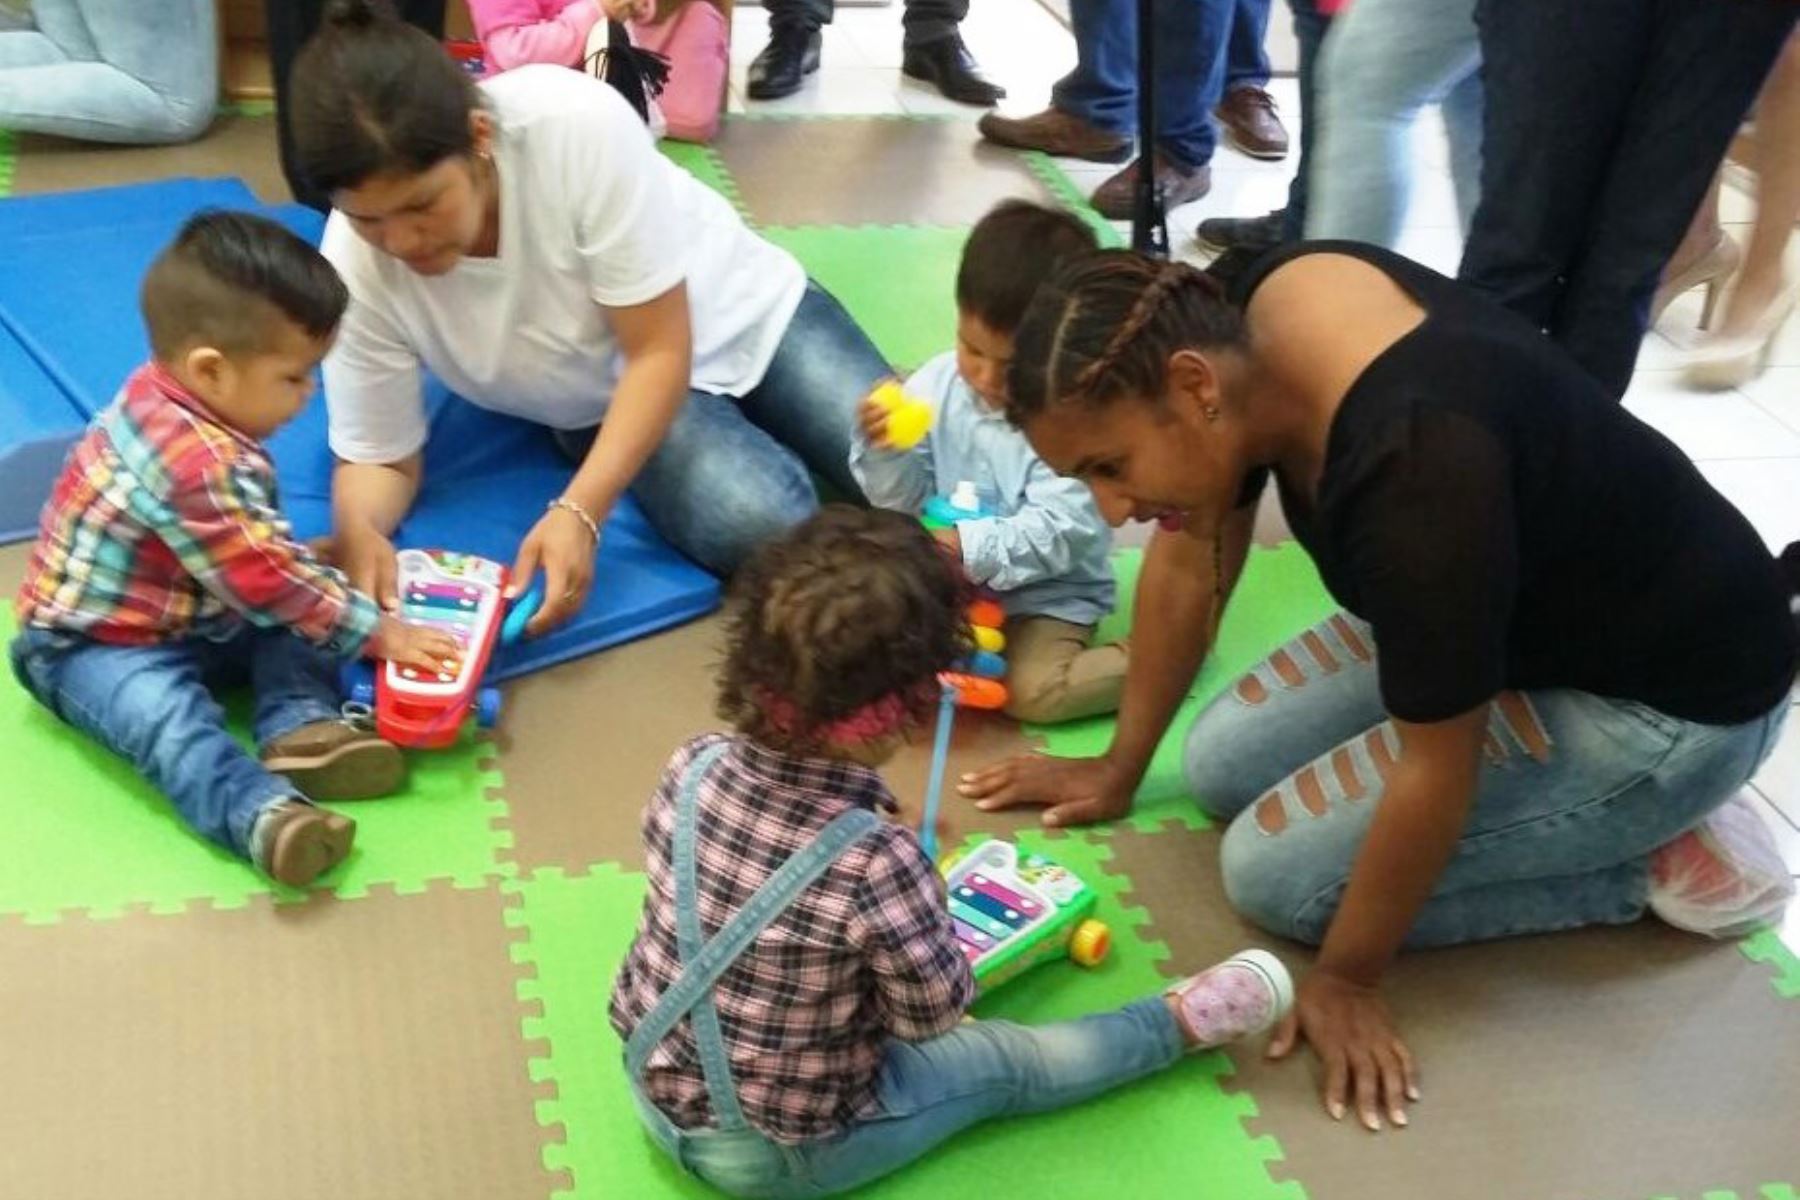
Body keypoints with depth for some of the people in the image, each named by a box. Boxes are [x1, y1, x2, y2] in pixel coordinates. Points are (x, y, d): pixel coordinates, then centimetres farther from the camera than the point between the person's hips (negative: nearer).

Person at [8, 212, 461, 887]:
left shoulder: (169, 398, -3)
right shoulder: (193, 464, -33)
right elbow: (267, 584, -27)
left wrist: (303, 557, 8)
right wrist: (377, 633, -21)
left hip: (194, 619, 10)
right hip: (94, 646, -9)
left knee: (306, 607, -1)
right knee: (170, 717, -35)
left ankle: (301, 725, -18)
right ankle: (263, 815, -56)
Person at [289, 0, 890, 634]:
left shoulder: (579, 124, -35)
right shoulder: (355, 271, -25)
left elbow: (661, 351, -28)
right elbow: (381, 459, -11)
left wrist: (579, 512, -38)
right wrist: (357, 531, -35)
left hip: (740, 315, 0)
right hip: (611, 400, 1)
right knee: (765, 525, -27)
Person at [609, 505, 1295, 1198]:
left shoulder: (693, 769, -17)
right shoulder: (875, 865, -33)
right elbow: (935, 1015, -17)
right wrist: (919, 907, -2)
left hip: (656, 1088, 5)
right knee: (1006, 1064, 13)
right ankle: (1181, 1022, 28)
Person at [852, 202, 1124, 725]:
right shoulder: (937, 385, -8)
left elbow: (1056, 535, -27)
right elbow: (906, 500, -3)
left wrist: (972, 548, -41)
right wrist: (885, 453, -24)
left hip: (1046, 593, -4)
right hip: (946, 577, 5)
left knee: (1033, 692, -24)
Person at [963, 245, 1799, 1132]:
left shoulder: (1411, 470, -38)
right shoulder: (1253, 330, -13)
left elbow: (1436, 768, -27)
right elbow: (1189, 561, 1)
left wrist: (1346, 977, -13)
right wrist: (1118, 769, 9)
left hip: (1667, 698, -8)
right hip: (1534, 607, 8)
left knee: (1278, 871, -10)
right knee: (1226, 771, 6)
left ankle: (1661, 858, 2)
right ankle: (1628, 814, 14)